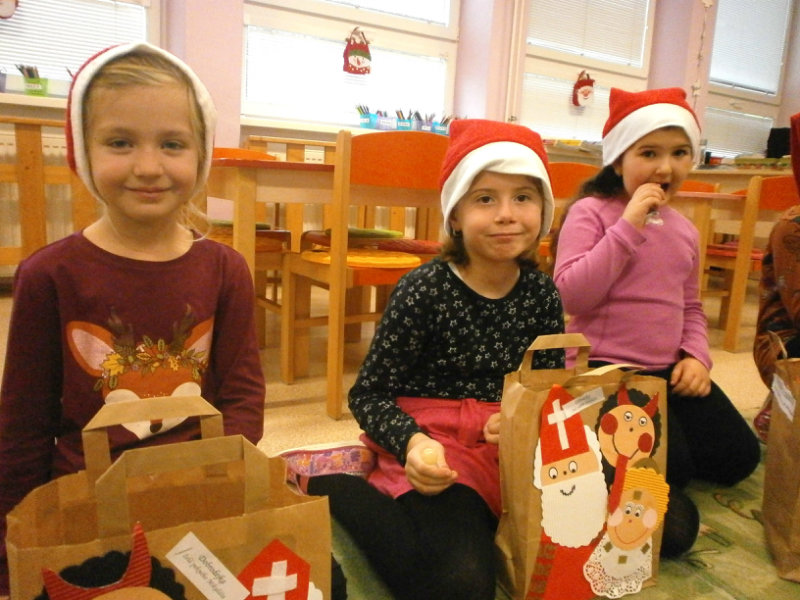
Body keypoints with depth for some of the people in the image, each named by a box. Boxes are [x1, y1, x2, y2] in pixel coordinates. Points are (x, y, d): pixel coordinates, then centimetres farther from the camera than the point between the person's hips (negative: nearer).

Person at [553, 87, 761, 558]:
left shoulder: (684, 228, 11)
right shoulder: (591, 212, -12)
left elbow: (691, 306, 20)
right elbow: (571, 295, -25)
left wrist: (697, 355, 1)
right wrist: (629, 226, -25)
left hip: (670, 370, 8)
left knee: (739, 457, 8)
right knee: (672, 467, -16)